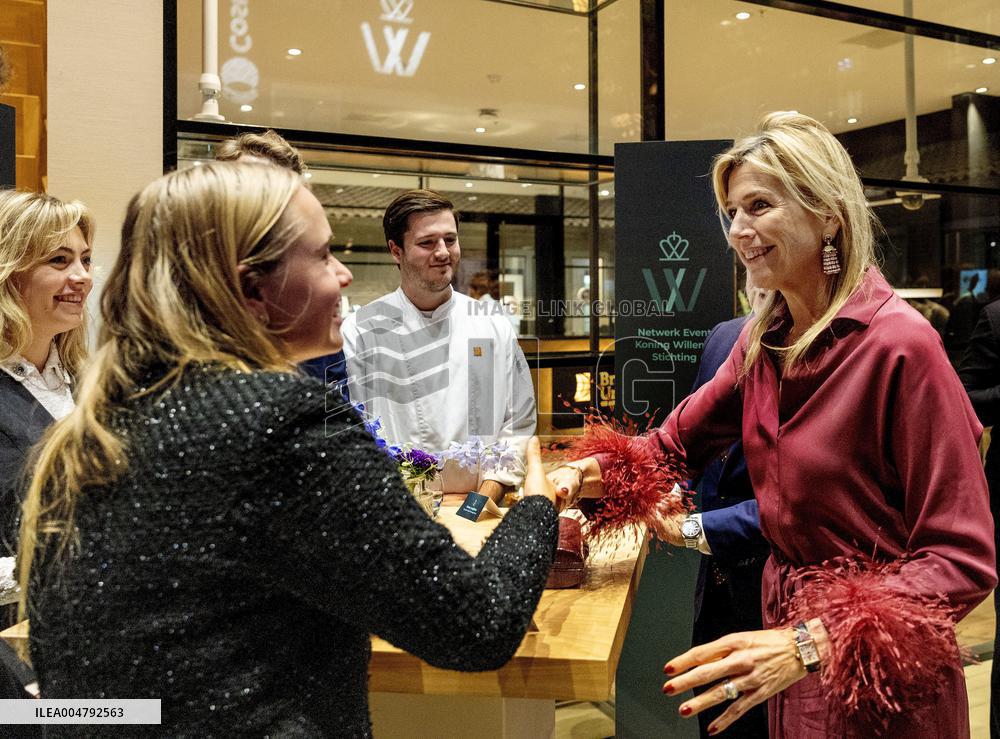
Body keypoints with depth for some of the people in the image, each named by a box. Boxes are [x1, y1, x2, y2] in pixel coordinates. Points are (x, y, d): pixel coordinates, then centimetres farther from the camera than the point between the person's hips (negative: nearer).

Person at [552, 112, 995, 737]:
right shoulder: (764, 340, 0)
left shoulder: (899, 344, -23)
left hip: (881, 675, -6)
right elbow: (676, 443, 4)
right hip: (788, 613, 7)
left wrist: (808, 645, -33)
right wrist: (580, 475, -15)